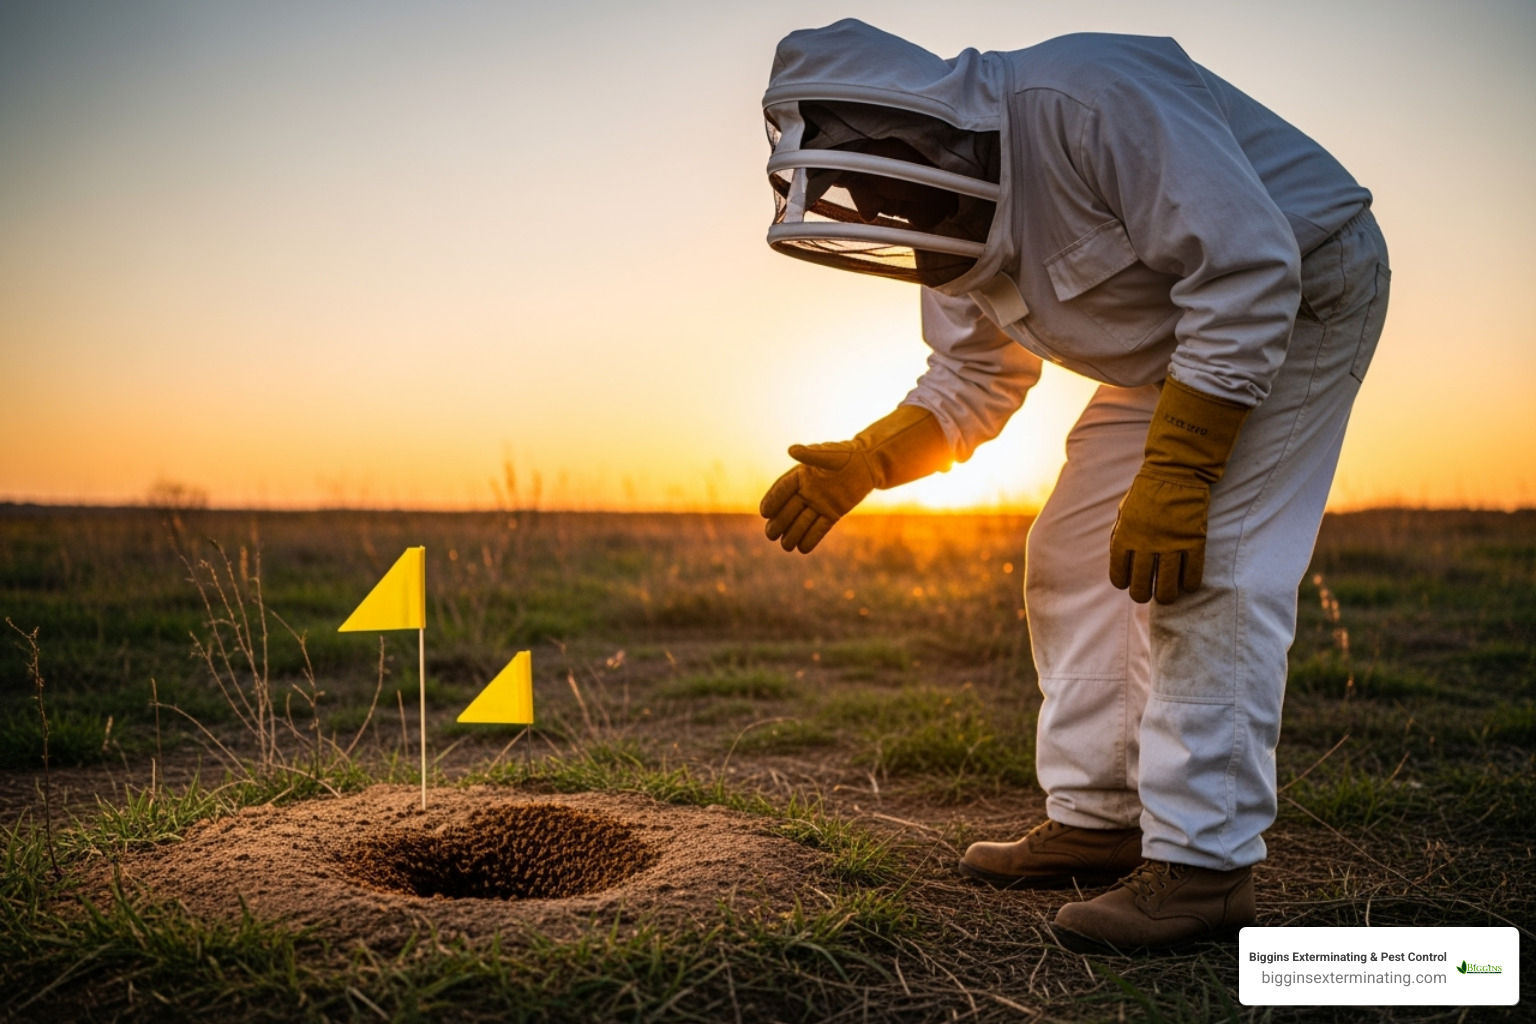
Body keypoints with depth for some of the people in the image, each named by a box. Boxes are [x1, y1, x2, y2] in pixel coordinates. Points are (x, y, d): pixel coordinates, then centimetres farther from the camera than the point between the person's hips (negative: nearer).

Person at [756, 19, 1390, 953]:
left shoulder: (1089, 100, -30)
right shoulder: (955, 218, -1)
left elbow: (1247, 266, -33)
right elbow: (974, 383, 7)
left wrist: (1174, 471, -36)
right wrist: (862, 464, -10)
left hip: (1299, 293, -9)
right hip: (1176, 341, 9)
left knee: (1205, 574, -19)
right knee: (1075, 560, 4)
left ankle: (1205, 865, -12)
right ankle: (1098, 820, 12)